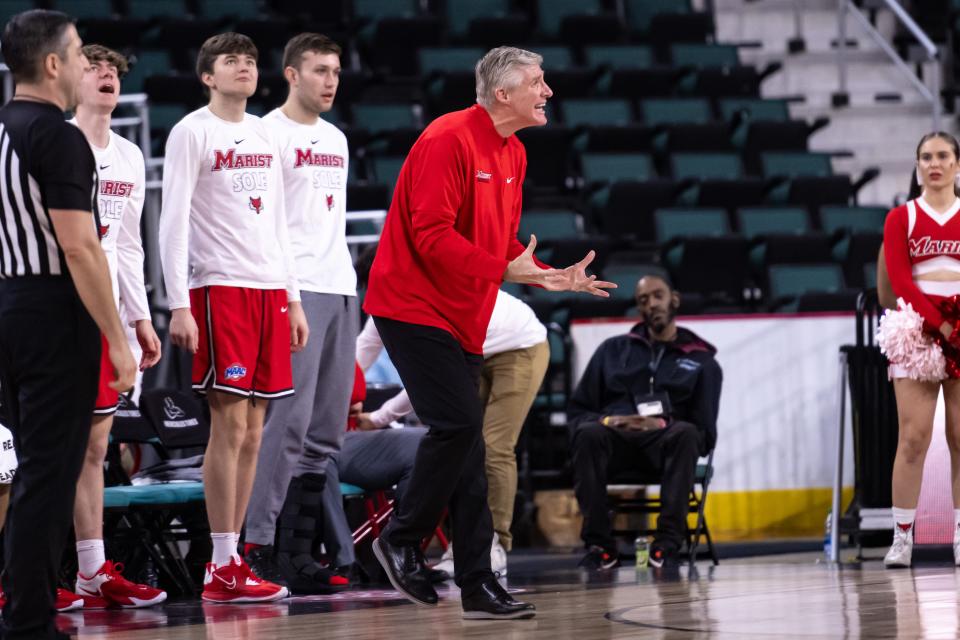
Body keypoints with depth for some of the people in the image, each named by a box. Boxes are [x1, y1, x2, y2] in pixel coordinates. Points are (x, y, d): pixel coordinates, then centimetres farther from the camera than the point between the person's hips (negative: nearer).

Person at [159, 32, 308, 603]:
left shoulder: (264, 135, 17)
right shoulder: (192, 133, -3)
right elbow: (173, 223, -8)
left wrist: (293, 300, 16)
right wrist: (178, 305, -15)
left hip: (269, 289, 7)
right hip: (219, 288, -7)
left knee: (252, 432, 6)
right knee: (230, 427, -9)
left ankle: (231, 561, 10)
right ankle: (224, 570, -6)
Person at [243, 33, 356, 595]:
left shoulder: (337, 140, 20)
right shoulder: (269, 133, -5)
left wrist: (347, 280, 19)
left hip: (342, 291, 8)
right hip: (295, 290, -8)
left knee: (326, 430, 6)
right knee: (290, 421, -12)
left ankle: (298, 551, 9)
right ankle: (258, 544, -10)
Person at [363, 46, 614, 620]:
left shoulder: (513, 155, 12)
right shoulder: (449, 140, -16)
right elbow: (431, 233, -22)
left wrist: (554, 277, 4)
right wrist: (504, 269, -25)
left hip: (463, 317, 9)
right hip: (415, 306, -9)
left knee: (467, 438, 6)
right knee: (458, 423, -15)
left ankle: (478, 583, 6)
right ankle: (402, 540, 4)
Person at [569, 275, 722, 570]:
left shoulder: (701, 361, 17)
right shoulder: (613, 350, 22)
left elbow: (704, 431, 7)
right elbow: (577, 410, 15)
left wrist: (662, 425, -13)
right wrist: (605, 420, -9)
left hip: (666, 440, -1)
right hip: (615, 437, 1)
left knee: (686, 433, -36)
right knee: (589, 434, -35)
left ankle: (668, 541, -40)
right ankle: (599, 543, -35)